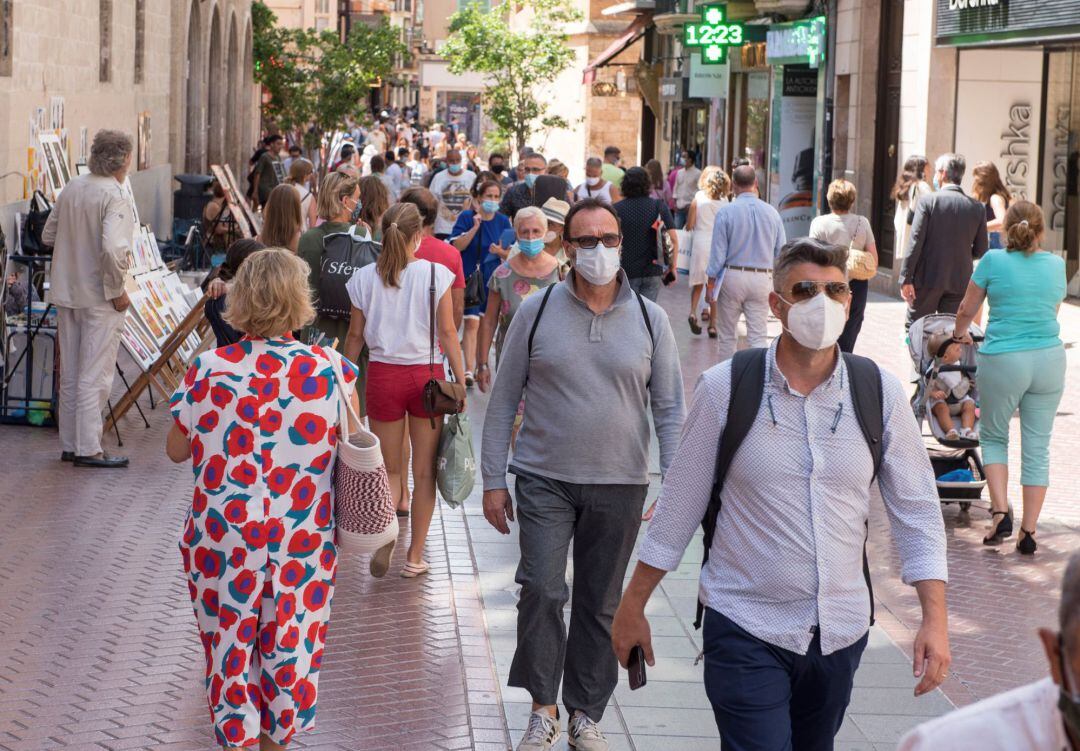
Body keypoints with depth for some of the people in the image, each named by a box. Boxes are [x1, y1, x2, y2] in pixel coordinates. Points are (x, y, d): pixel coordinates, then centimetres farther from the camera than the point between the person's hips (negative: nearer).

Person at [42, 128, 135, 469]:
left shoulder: (72, 188, 4)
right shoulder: (115, 196, -17)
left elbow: (48, 235, 13)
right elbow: (113, 249, -28)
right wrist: (117, 290, -16)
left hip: (67, 293, 7)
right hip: (99, 297, -7)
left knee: (70, 374, 14)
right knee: (95, 375, 0)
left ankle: (69, 445, 22)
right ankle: (88, 449, 3)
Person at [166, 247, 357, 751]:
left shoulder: (208, 370, -12)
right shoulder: (330, 371, -11)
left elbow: (176, 451, 1)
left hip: (223, 540, -1)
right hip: (303, 539, 1)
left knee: (229, 639, 16)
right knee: (291, 643, 17)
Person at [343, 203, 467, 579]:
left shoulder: (364, 278, -2)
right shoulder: (435, 274, -7)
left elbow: (355, 337, 6)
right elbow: (447, 333, -5)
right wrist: (461, 381, 2)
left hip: (382, 375, 1)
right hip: (426, 374, -1)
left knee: (389, 468, 16)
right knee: (424, 471, 11)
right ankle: (415, 556, 16)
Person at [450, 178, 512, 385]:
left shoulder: (503, 221, 5)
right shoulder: (466, 217, -4)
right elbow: (457, 246, -12)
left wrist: (501, 252, -13)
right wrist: (475, 227, -21)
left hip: (493, 280, 4)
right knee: (472, 323, -13)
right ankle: (469, 370, -16)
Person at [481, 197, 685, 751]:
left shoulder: (649, 319, 2)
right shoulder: (536, 311, -1)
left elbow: (669, 409, 4)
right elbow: (503, 398, 3)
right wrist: (493, 479, 0)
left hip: (619, 484, 1)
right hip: (544, 480, -1)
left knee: (601, 604, 9)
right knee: (541, 591, -11)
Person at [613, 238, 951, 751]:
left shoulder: (880, 392, -1)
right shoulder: (725, 388, -7)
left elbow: (916, 511, 3)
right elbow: (678, 506, 1)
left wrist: (935, 618, -6)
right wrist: (632, 607, 4)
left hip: (840, 632, 3)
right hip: (745, 628, -3)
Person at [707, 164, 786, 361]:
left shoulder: (726, 212, -8)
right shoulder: (772, 212, 0)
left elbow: (718, 251, -7)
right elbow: (781, 252, 5)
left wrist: (711, 279, 2)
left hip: (732, 277, -2)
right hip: (762, 277, 2)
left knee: (727, 335, 10)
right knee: (758, 336, 3)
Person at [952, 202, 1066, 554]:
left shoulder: (994, 260, -5)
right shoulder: (1057, 264, 5)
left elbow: (967, 309, 6)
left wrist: (959, 333, 27)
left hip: (1003, 362, -3)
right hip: (1050, 360, 3)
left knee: (994, 437, 16)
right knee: (1037, 446, 9)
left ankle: (1001, 512, -1)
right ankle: (1028, 531, 10)